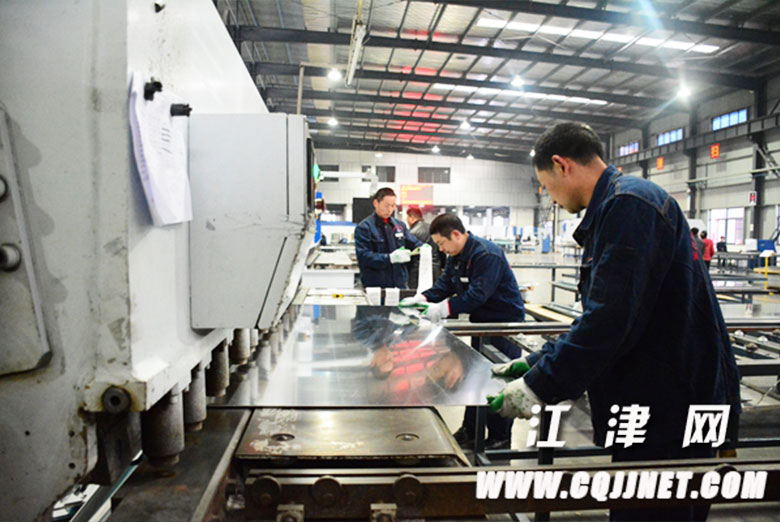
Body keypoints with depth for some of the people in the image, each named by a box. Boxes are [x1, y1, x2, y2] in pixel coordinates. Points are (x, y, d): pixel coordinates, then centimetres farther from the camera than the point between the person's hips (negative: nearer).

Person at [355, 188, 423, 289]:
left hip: (400, 284, 5)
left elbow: (414, 244, 17)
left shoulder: (399, 225, 13)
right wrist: (390, 258, -27)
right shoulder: (364, 227, -6)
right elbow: (363, 256, -16)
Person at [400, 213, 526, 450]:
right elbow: (445, 285, 7)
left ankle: (500, 438, 12)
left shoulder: (487, 255, -25)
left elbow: (477, 294, -31)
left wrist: (442, 309, -32)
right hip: (481, 322, 9)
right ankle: (470, 430, 28)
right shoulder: (456, 257, 6)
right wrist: (421, 299, -8)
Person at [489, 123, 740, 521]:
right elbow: (601, 317, 18)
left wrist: (540, 386, -19)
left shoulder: (630, 203, -17)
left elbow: (609, 320, -26)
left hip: (672, 410, -10)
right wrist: (537, 363, 13)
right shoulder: (615, 208, 15)